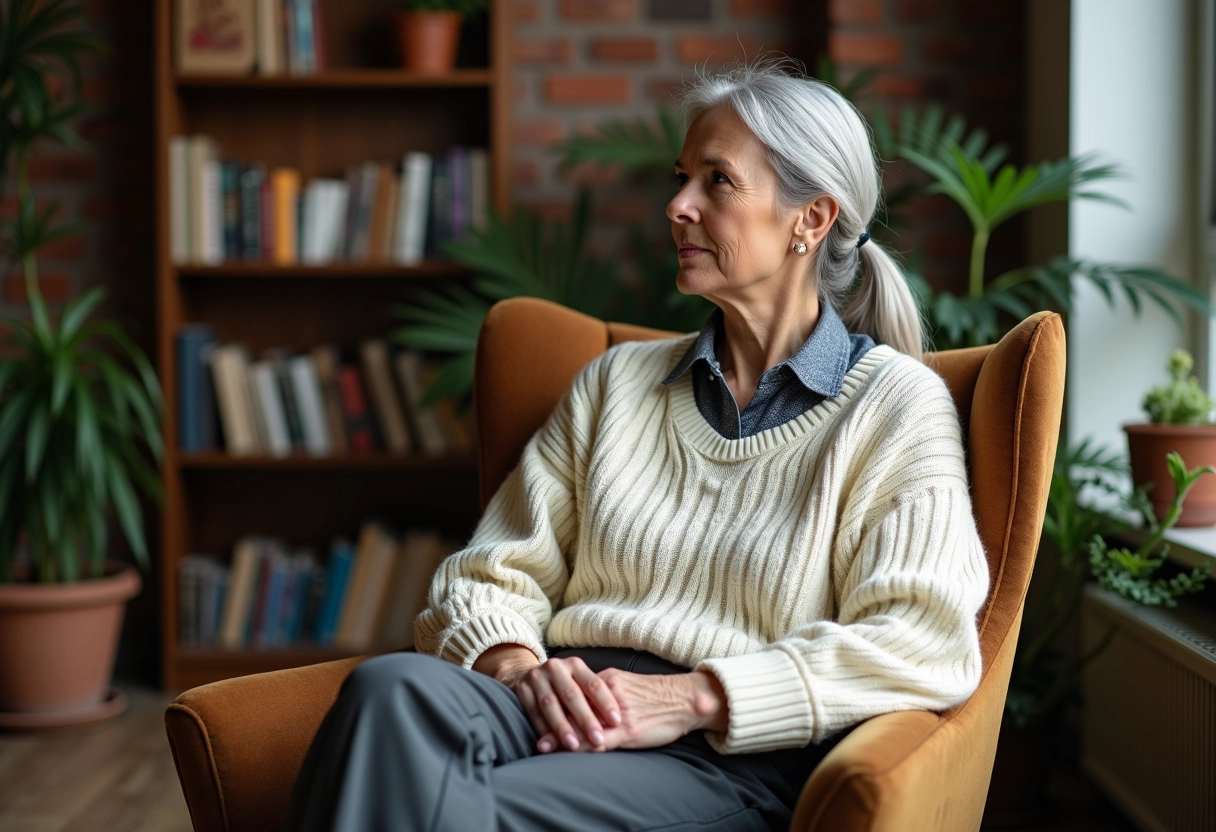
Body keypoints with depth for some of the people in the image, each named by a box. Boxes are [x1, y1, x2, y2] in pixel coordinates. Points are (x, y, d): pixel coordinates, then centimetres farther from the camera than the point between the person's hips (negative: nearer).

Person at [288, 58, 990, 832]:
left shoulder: (896, 403, 7)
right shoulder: (617, 381, 22)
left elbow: (924, 645, -6)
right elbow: (489, 578, 17)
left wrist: (693, 696, -14)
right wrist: (519, 666, -8)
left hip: (735, 759, -4)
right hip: (568, 721, 5)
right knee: (393, 688, -33)